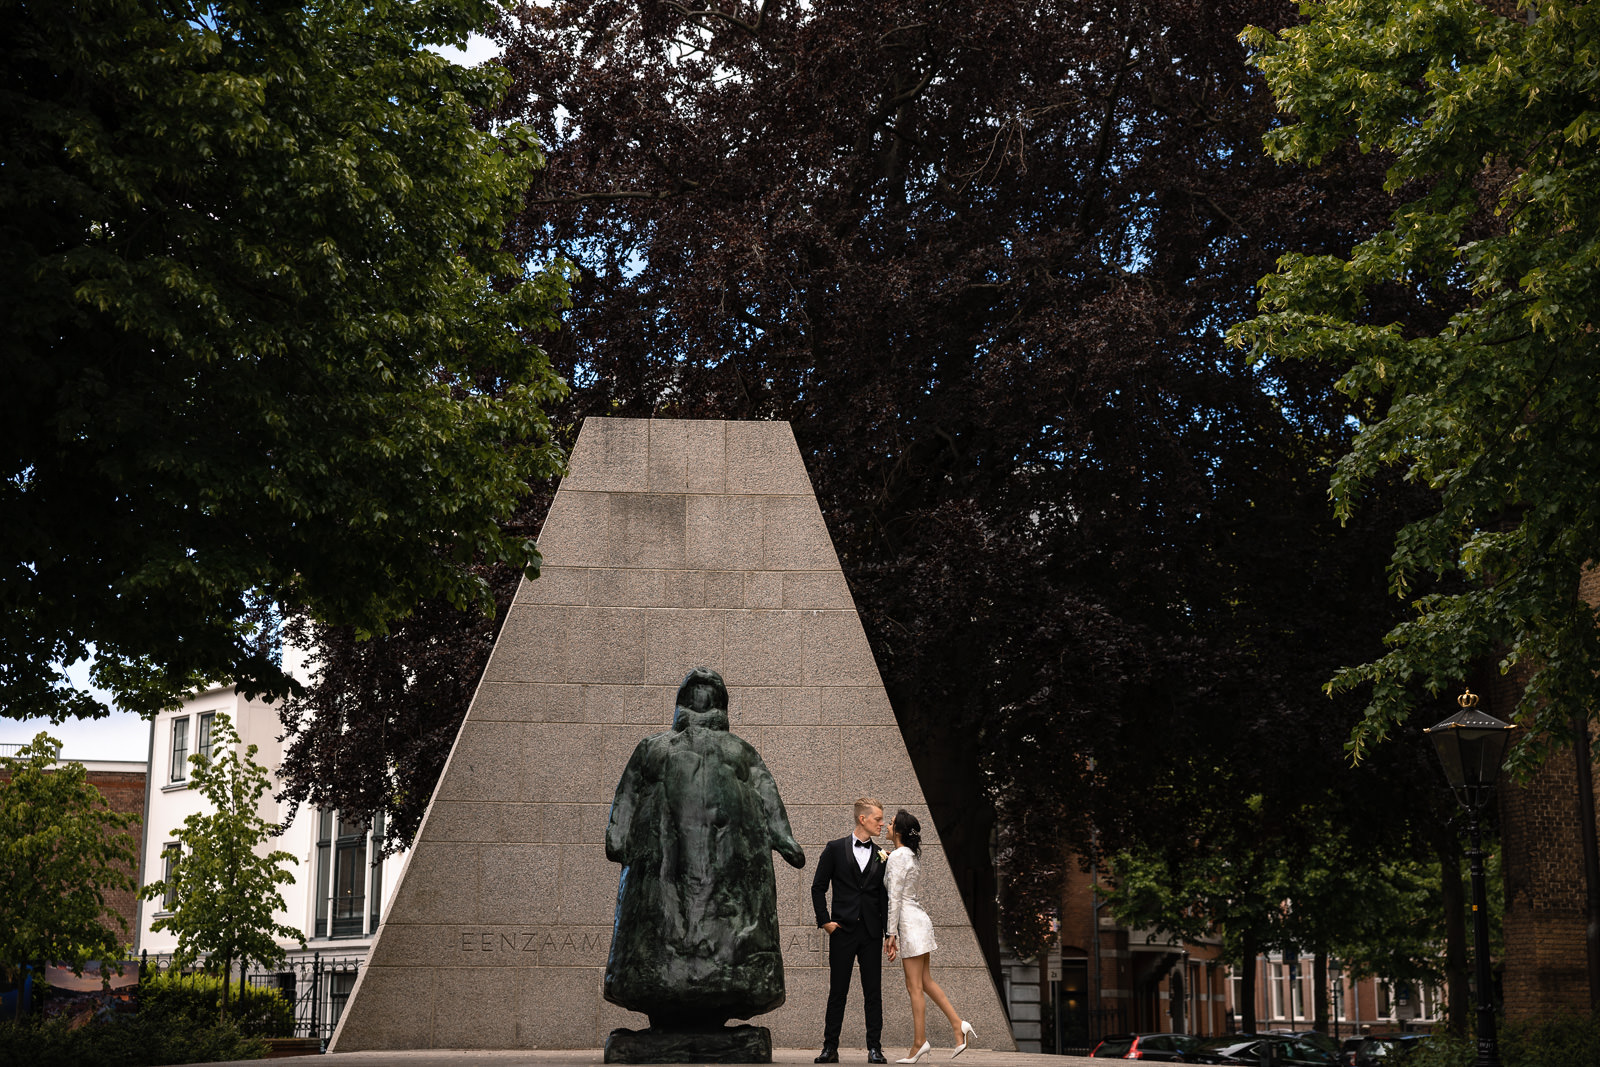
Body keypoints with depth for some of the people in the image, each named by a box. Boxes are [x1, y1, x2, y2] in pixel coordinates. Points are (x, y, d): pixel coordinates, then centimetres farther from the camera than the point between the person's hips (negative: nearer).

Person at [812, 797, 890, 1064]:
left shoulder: (882, 856, 9)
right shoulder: (835, 849, 3)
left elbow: (884, 897, 10)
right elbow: (818, 887, 5)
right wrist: (824, 920, -4)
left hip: (871, 932, 2)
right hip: (842, 930, -2)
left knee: (873, 992, 2)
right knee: (837, 992, 3)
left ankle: (874, 1048, 6)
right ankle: (830, 1047, 8)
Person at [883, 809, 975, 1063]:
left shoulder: (897, 856, -13)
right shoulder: (909, 855, 14)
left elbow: (895, 898, -16)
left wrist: (891, 933, -15)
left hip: (909, 923, -9)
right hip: (917, 921, 9)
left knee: (915, 987, -4)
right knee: (926, 982, 13)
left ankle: (919, 1042, 1)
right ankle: (958, 1025, 9)